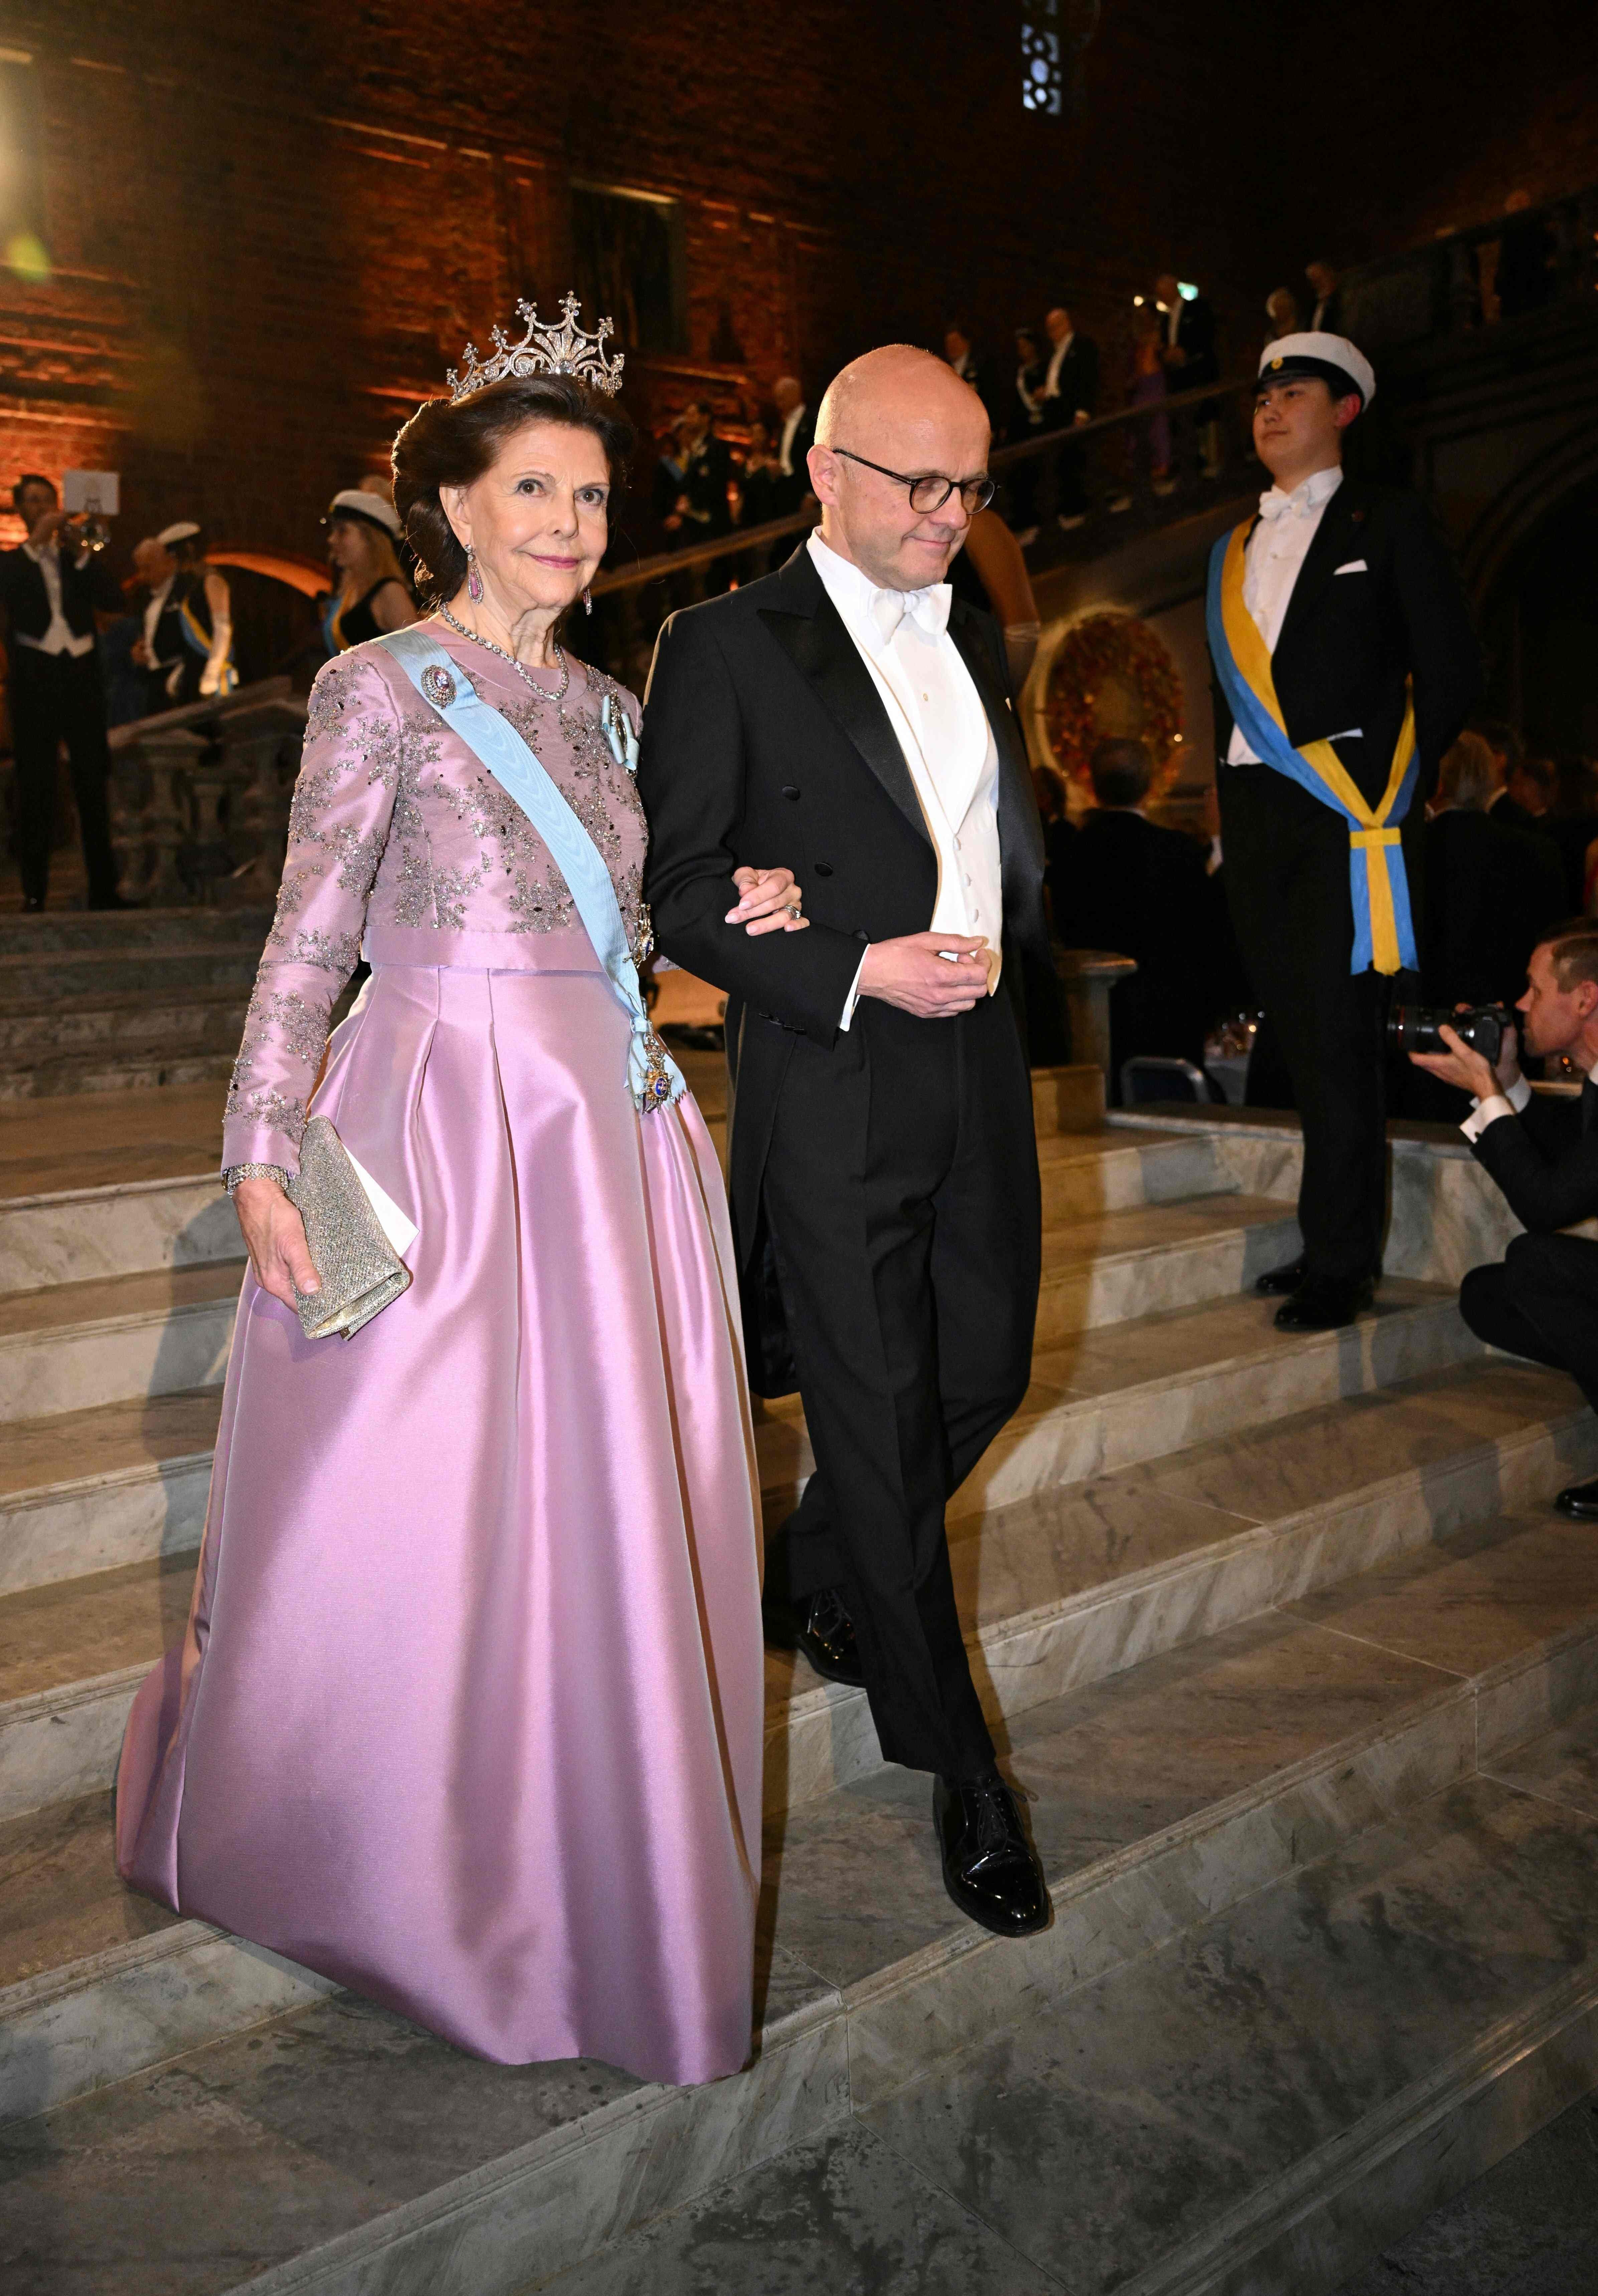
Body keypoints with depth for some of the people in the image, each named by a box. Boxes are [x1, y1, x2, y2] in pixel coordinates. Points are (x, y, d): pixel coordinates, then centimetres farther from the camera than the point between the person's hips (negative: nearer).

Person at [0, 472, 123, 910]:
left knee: (93, 780, 1)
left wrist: (80, 553, -9)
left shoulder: (83, 557, 14)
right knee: (35, 785, -1)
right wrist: (36, 541, -14)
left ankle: (104, 889, 4)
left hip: (81, 673, 1)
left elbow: (113, 601, -1)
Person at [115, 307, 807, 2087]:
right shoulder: (382, 688, -3)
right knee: (413, 1519, 2)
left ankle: (582, 1856, 31)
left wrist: (727, 920, 0)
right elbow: (309, 940, -6)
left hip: (608, 1133, 6)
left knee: (614, 1513, 11)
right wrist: (264, 1154, -13)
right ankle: (404, 1863, 29)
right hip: (445, 1133, -6)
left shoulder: (606, 708, 14)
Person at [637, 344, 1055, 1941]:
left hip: (978, 1074, 7)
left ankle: (806, 1579, 41)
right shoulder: (726, 647, -5)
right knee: (880, 1422, 1)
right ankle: (958, 1767, 15)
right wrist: (856, 972, -19)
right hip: (830, 1092, -7)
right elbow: (674, 887, -9)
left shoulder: (976, 641, 15)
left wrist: (1004, 949, 1)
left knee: (983, 1377, 14)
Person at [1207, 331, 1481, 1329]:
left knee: (1340, 1034, -9)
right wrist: (1233, 800, 10)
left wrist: (1397, 784, -3)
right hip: (1257, 810, 5)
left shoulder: (1389, 523, 6)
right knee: (1302, 1034, 7)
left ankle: (1339, 1262, -4)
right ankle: (1343, 1240, 16)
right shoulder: (1234, 549, 21)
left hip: (1347, 807, -5)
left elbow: (1452, 665, 2)